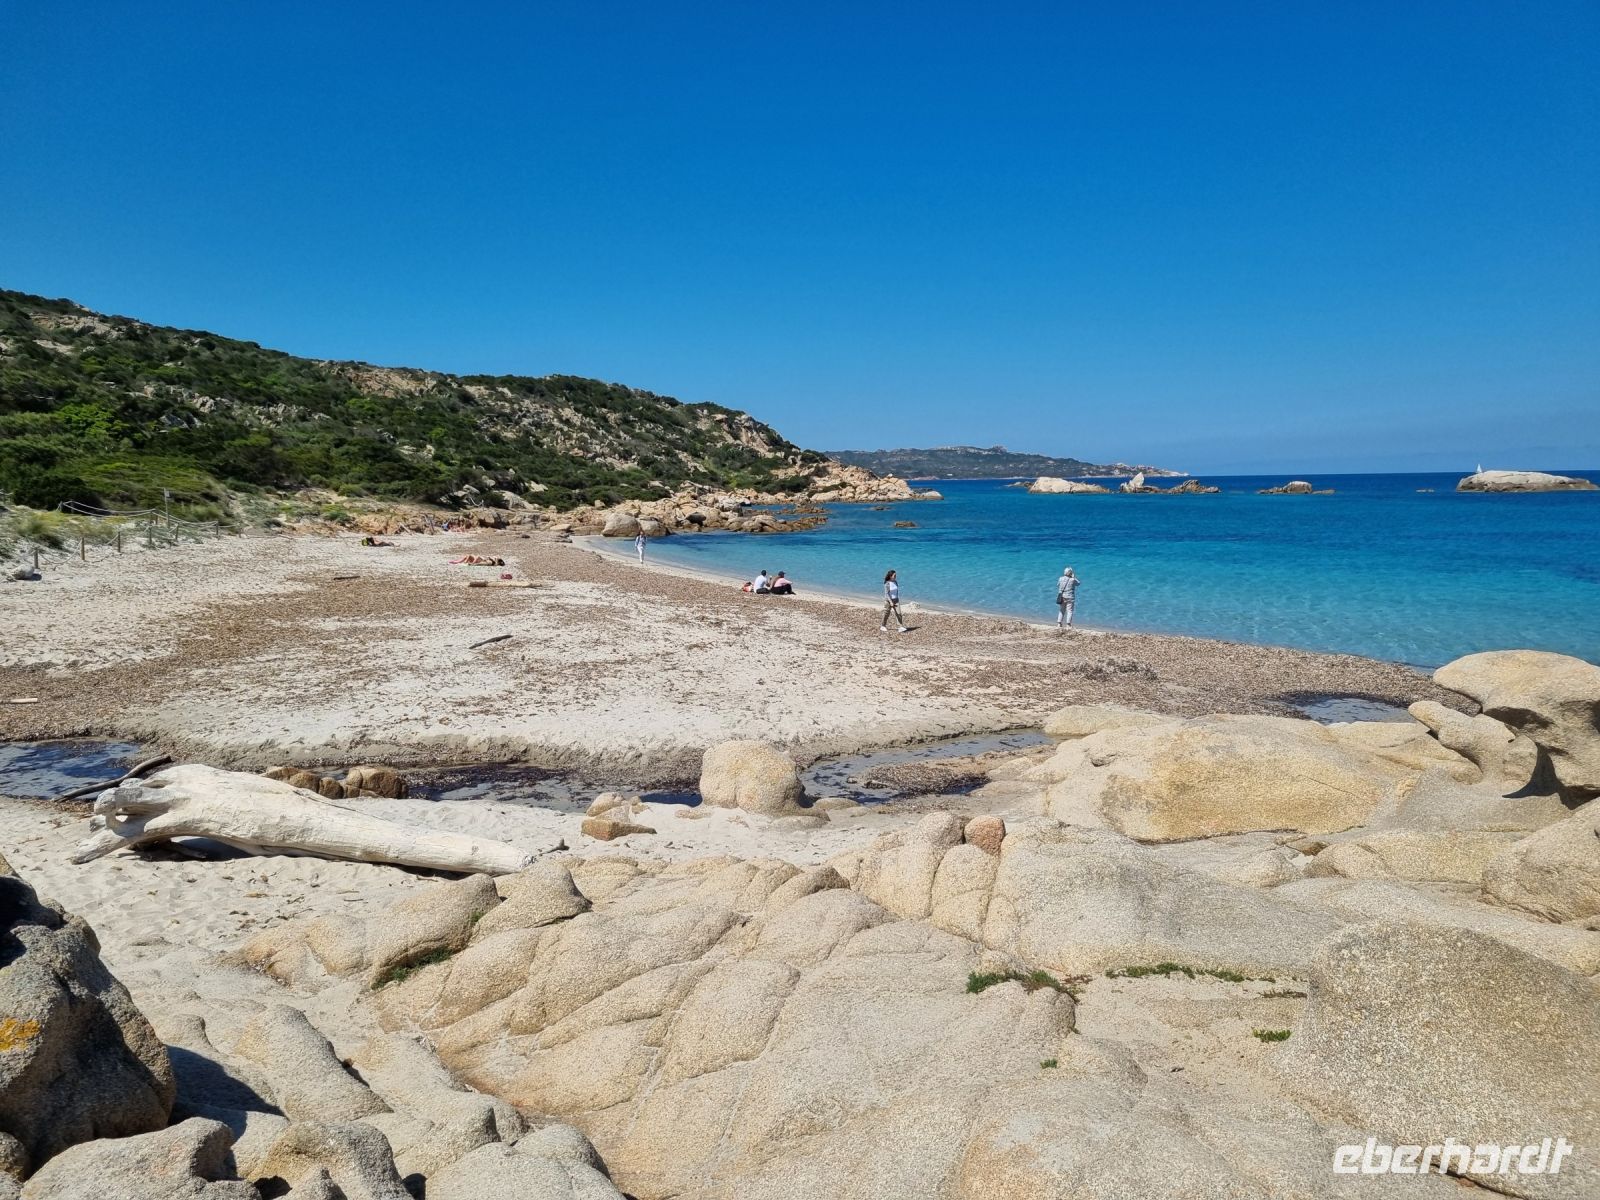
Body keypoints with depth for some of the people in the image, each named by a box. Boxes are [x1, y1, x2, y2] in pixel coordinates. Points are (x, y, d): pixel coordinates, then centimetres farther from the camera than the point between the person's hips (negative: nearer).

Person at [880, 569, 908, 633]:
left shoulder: (895, 582, 2)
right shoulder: (887, 584, -17)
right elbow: (886, 593, -21)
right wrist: (890, 602, -26)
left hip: (895, 600, 5)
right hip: (888, 600, -5)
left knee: (898, 613, -7)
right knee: (886, 614, 9)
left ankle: (901, 627, -11)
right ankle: (883, 626, 28)